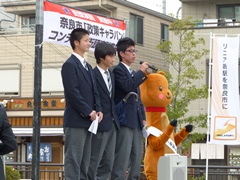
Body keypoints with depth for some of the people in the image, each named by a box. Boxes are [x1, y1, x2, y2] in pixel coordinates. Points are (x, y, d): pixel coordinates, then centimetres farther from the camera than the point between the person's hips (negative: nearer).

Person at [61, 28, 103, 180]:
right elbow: (73, 92, -16)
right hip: (76, 120, -8)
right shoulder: (70, 64, -8)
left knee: (85, 161, 9)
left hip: (88, 120, 8)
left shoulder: (88, 66, 19)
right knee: (73, 160, -7)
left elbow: (94, 91, 18)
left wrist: (98, 110, 2)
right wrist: (88, 111, -15)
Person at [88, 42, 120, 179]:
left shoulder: (111, 74, 14)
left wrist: (115, 115, 9)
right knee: (94, 161, -1)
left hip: (112, 123, 8)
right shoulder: (93, 75, -12)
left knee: (108, 163, 10)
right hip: (100, 123, -8)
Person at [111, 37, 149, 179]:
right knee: (123, 157, -12)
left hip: (136, 121, 9)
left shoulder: (134, 73, 22)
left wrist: (143, 118, 14)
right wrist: (142, 72, -10)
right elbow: (129, 87, -21)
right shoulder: (118, 70, -5)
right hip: (125, 120, -9)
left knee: (136, 158, 8)